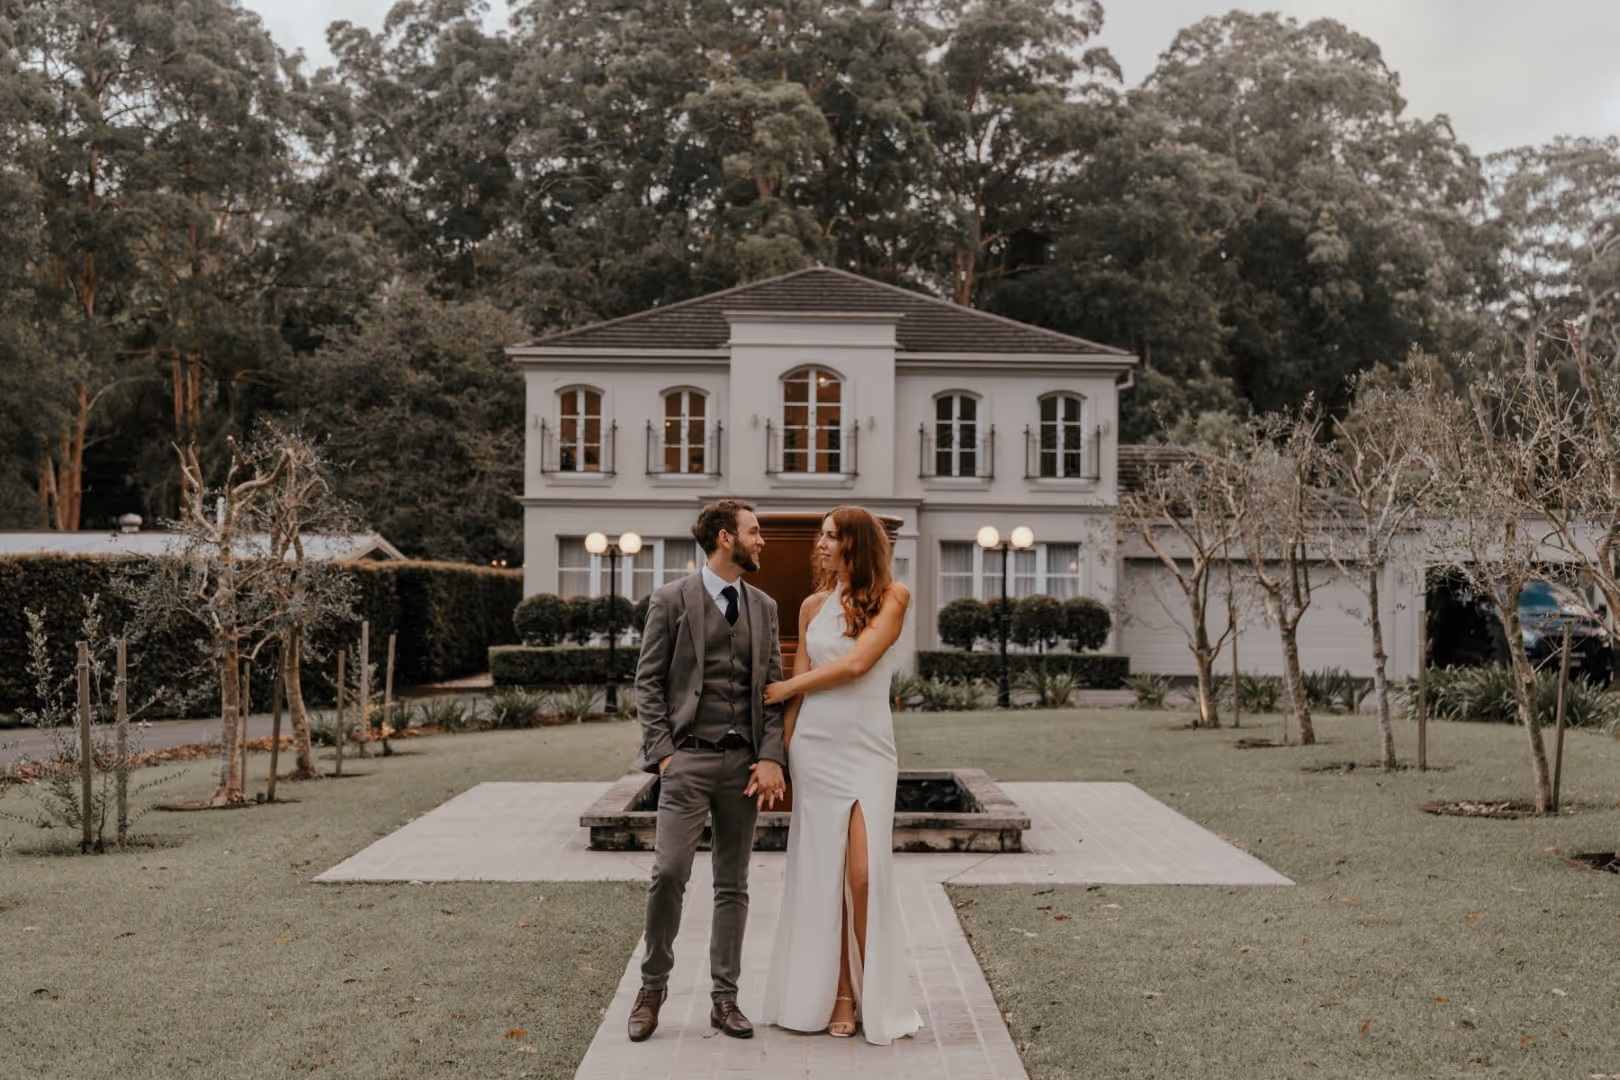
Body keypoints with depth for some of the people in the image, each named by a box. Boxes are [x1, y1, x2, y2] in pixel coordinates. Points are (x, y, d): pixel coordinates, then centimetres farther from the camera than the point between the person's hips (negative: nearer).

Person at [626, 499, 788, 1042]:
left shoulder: (764, 606, 12)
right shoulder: (672, 600, 0)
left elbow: (774, 687, 10)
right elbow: (648, 682, 0)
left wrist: (771, 757, -2)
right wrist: (662, 752, -8)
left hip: (744, 761, 4)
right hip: (688, 758, -4)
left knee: (733, 884, 7)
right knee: (669, 873, -10)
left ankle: (724, 998, 16)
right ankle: (653, 987, 10)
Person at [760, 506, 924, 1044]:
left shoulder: (891, 597, -1)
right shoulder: (813, 606, 11)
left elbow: (855, 663, -12)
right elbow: (801, 685, 12)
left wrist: (784, 689, -2)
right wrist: (782, 755, 6)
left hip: (868, 751, -3)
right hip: (815, 748, 3)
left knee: (864, 875, -9)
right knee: (823, 874, 3)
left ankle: (875, 997, 6)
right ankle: (838, 996, 13)